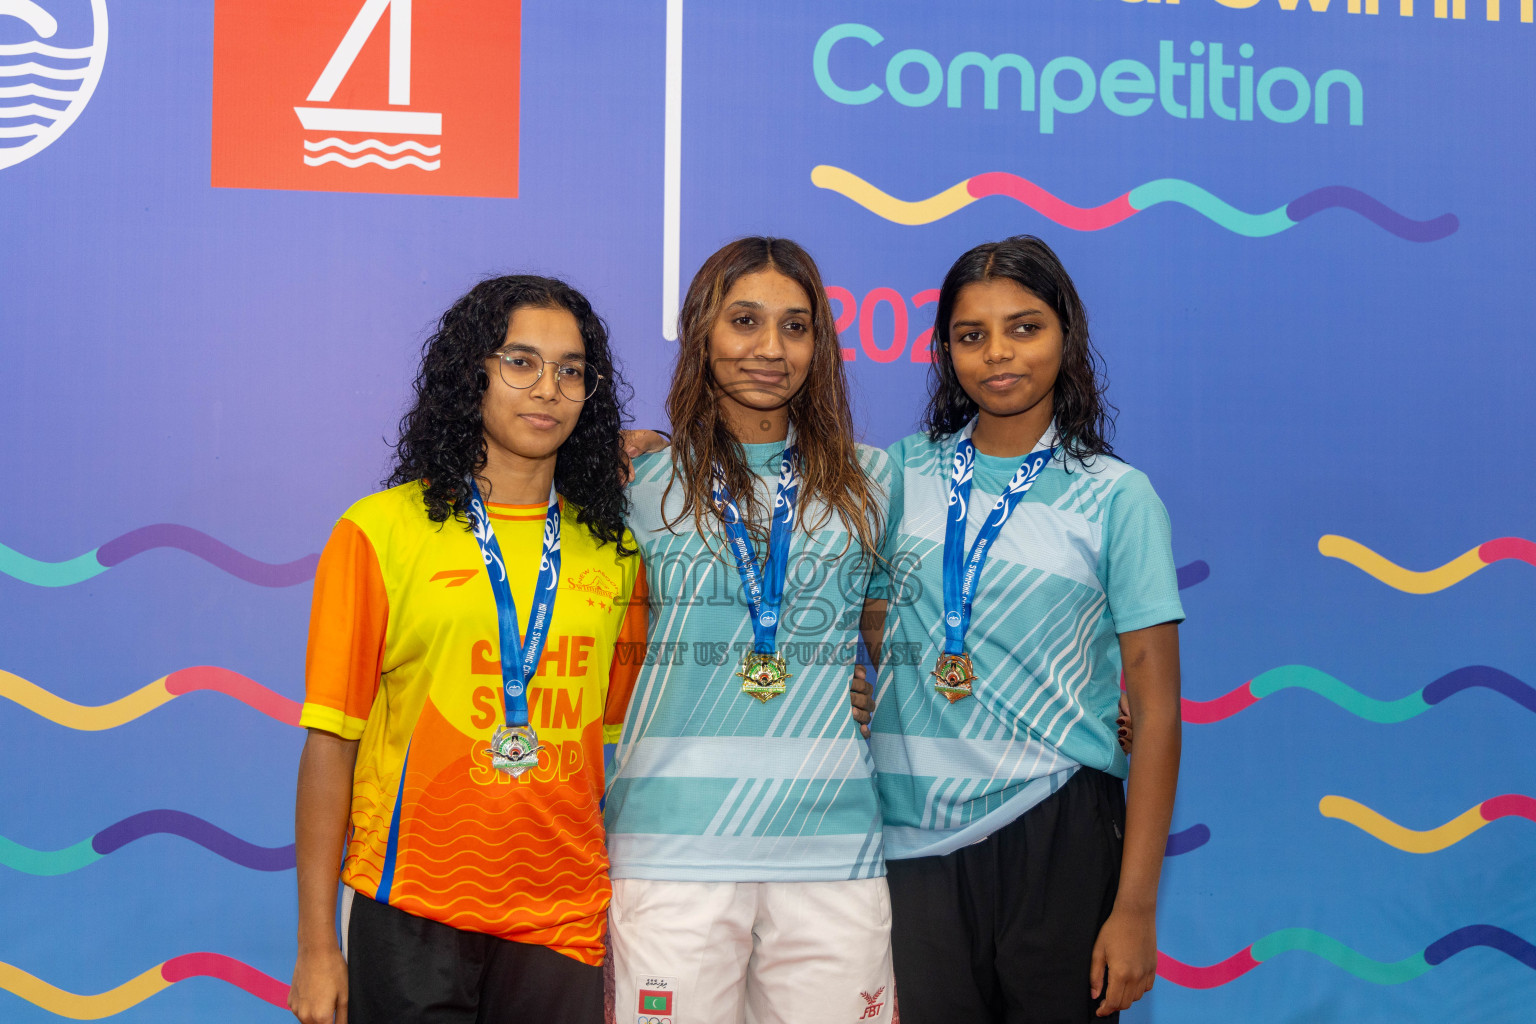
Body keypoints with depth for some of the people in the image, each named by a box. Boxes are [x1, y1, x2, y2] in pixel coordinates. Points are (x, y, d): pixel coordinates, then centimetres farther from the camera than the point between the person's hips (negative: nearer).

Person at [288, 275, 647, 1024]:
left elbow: (618, 746, 10)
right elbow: (331, 742, -3)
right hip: (412, 915, -3)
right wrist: (316, 944, -5)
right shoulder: (381, 532, -3)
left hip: (566, 923, 3)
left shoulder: (615, 550, 6)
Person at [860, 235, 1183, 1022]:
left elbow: (1155, 709, -4)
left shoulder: (1115, 497, -2)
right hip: (914, 838, 2)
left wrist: (1135, 907, -8)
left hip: (1053, 833, -2)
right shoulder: (905, 472, 6)